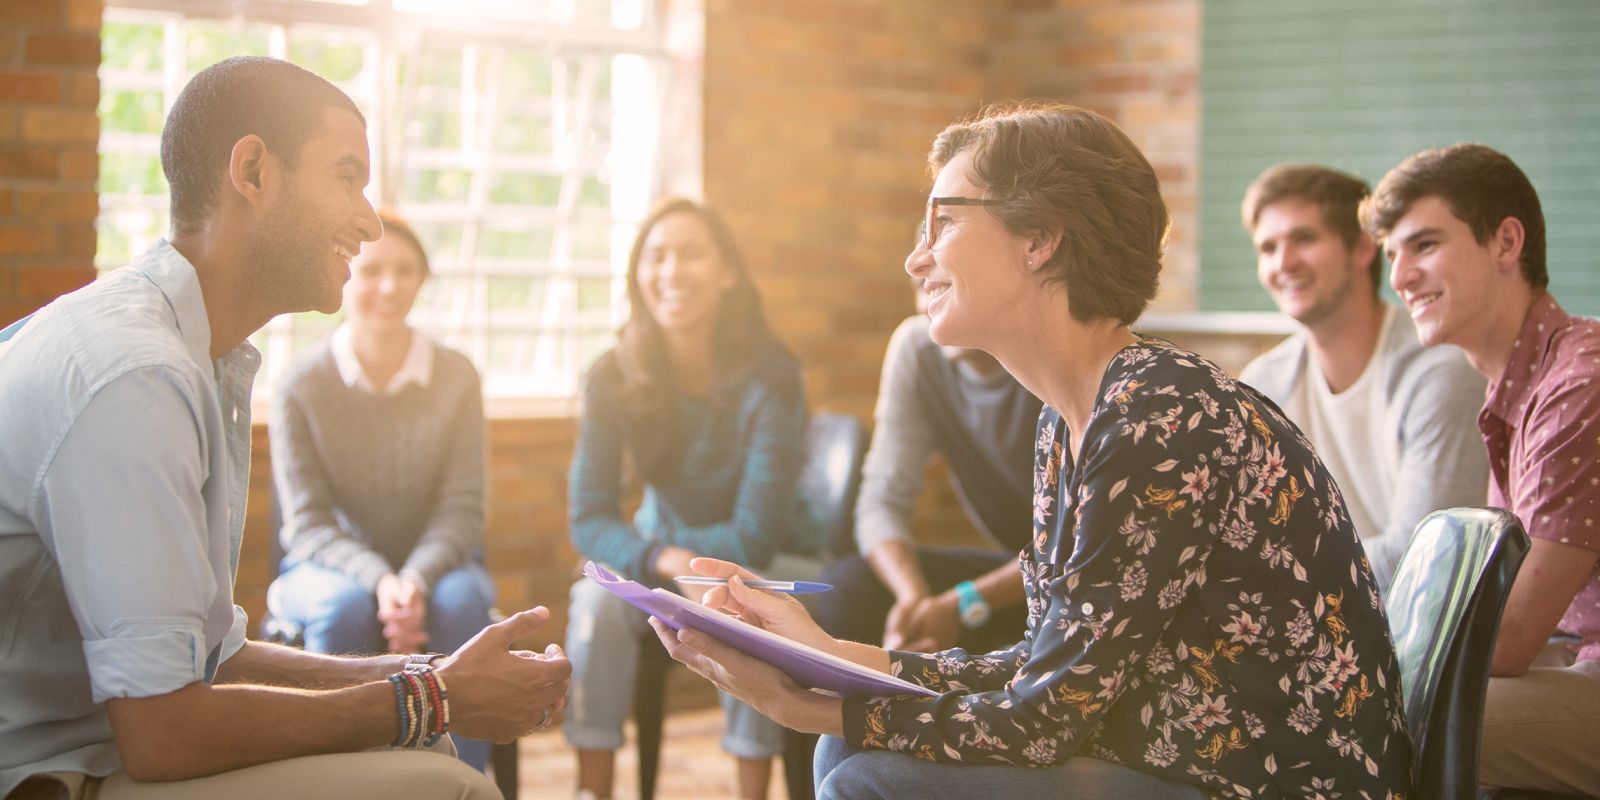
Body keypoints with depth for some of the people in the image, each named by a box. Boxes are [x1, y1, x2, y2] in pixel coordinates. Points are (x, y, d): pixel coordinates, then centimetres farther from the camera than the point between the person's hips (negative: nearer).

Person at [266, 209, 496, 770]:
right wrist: (378, 581, -29)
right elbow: (308, 524, -10)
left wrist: (416, 580, -28)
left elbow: (461, 510, -7)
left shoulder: (456, 378, -5)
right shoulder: (302, 385, -8)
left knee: (460, 600, -34)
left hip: (432, 564, 1)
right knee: (345, 607, -36)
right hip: (330, 568, -1)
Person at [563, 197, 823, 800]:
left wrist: (642, 541, -17)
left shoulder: (769, 377, -21)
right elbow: (589, 519, -14)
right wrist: (666, 560, -34)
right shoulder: (614, 378, -12)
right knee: (598, 596, -28)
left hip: (773, 566, -2)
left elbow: (754, 538, -21)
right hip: (661, 555, 2)